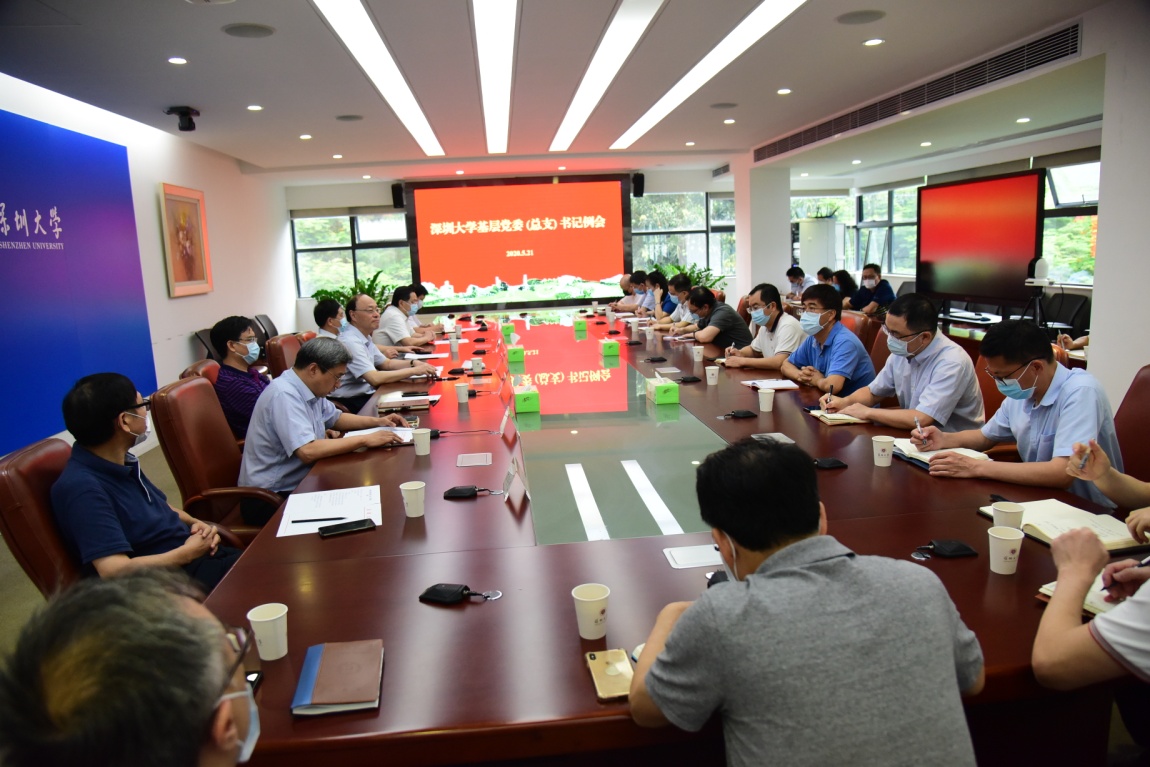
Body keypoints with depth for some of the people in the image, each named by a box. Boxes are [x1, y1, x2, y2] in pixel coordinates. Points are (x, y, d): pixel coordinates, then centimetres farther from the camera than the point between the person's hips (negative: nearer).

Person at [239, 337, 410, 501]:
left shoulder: (311, 388, 5)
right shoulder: (284, 395, -22)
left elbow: (335, 418, 23)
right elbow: (307, 451, -32)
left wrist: (377, 422, 8)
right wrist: (365, 439, -25)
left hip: (300, 482, 9)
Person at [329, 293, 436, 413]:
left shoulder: (365, 337, 9)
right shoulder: (350, 341, -20)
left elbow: (387, 363, 19)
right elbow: (375, 378, -27)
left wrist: (413, 363, 0)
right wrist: (414, 371, -23)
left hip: (365, 395, 9)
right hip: (352, 404, -9)